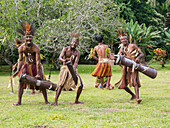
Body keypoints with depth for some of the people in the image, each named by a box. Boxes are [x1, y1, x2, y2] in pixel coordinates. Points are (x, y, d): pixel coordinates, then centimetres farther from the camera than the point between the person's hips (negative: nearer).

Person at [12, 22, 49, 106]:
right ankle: (19, 101, -1)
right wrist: (18, 70, -16)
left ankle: (46, 101, 4)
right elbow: (20, 60, -5)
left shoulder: (36, 48, -23)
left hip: (35, 66, -3)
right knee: (21, 82, -8)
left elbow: (38, 61, -25)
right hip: (26, 65, 3)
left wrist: (38, 73, -30)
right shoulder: (21, 48, -12)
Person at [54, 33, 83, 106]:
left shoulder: (77, 53, -2)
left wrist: (74, 69, -36)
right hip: (65, 68, -3)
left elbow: (76, 63, -15)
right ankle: (55, 101, -22)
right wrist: (64, 60, -41)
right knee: (61, 84, -19)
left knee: (80, 85, -4)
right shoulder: (66, 49, -5)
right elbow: (59, 58, -18)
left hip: (72, 69, 3)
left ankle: (76, 100, 13)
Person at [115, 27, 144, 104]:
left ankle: (137, 98, -36)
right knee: (123, 85, 8)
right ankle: (133, 95, 32)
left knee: (134, 81, -25)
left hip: (133, 67, -5)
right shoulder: (121, 49, 13)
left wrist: (138, 57, -24)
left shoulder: (133, 46, 0)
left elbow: (142, 54, -3)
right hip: (126, 68, 5)